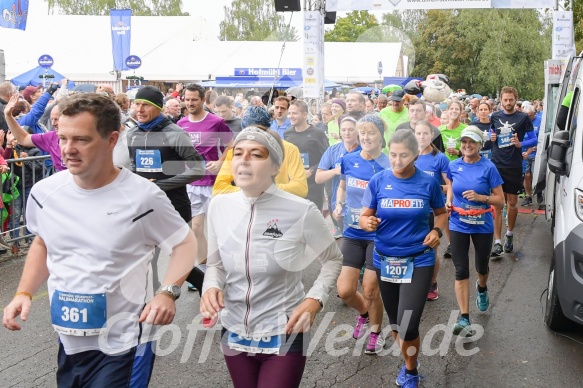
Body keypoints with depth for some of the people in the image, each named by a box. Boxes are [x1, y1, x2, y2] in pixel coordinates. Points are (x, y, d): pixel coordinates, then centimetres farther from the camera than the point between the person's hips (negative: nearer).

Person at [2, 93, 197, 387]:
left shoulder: (142, 196, -18)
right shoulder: (45, 192, -4)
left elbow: (186, 243, -6)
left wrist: (167, 292, -20)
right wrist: (24, 293, 2)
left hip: (123, 344, -5)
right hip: (68, 340, 6)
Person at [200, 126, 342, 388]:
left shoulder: (301, 211, -17)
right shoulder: (219, 206, -6)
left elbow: (333, 259, -1)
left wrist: (315, 299, -14)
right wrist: (211, 287, -12)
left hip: (284, 335, -4)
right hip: (234, 333, 4)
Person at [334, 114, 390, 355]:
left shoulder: (388, 166, -12)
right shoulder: (348, 160, -1)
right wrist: (339, 205, 1)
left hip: (377, 234, -3)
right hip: (352, 234, 4)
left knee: (370, 290, 3)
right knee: (344, 291, 0)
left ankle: (375, 331, 32)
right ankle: (364, 313, 35)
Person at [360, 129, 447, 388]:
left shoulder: (428, 183, -7)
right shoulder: (378, 181, -7)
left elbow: (441, 212, 9)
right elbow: (364, 217, -2)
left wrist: (437, 231, -11)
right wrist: (368, 223, -26)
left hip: (418, 261, -2)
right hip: (385, 260, 2)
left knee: (408, 326, -12)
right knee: (395, 324, 16)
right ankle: (410, 361, 45)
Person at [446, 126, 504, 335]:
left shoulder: (488, 167, -12)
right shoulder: (454, 166, -2)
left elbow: (500, 200, -9)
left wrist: (480, 197, -25)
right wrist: (449, 200, -2)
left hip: (482, 225, -1)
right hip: (458, 225, 1)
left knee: (481, 266, 17)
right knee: (461, 270, -4)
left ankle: (482, 288, 54)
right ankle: (464, 318, -3)